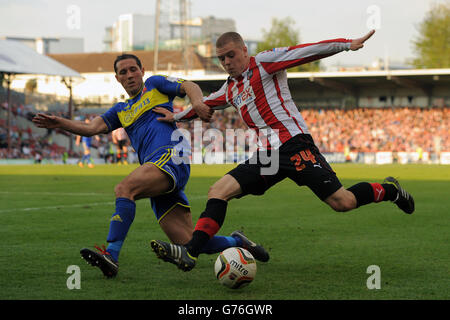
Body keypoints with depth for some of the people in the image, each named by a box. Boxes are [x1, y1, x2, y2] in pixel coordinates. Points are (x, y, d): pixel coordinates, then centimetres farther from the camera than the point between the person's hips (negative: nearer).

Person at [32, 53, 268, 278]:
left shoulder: (154, 85, 18)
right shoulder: (120, 111, 31)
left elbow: (189, 87, 6)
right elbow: (92, 128, 17)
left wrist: (197, 101, -17)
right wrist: (60, 123, 2)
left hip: (170, 157, -6)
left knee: (123, 189, -31)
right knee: (188, 244, -1)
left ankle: (111, 255, -39)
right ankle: (237, 242, 22)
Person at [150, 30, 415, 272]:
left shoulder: (263, 63, -1)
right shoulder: (230, 89, 20)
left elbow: (307, 51, -10)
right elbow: (205, 104, 39)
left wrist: (348, 44, -19)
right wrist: (176, 117, 40)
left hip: (294, 143, -7)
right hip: (266, 155, 7)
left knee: (342, 202, -12)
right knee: (218, 192, -8)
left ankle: (389, 190, 16)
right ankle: (190, 253, -15)